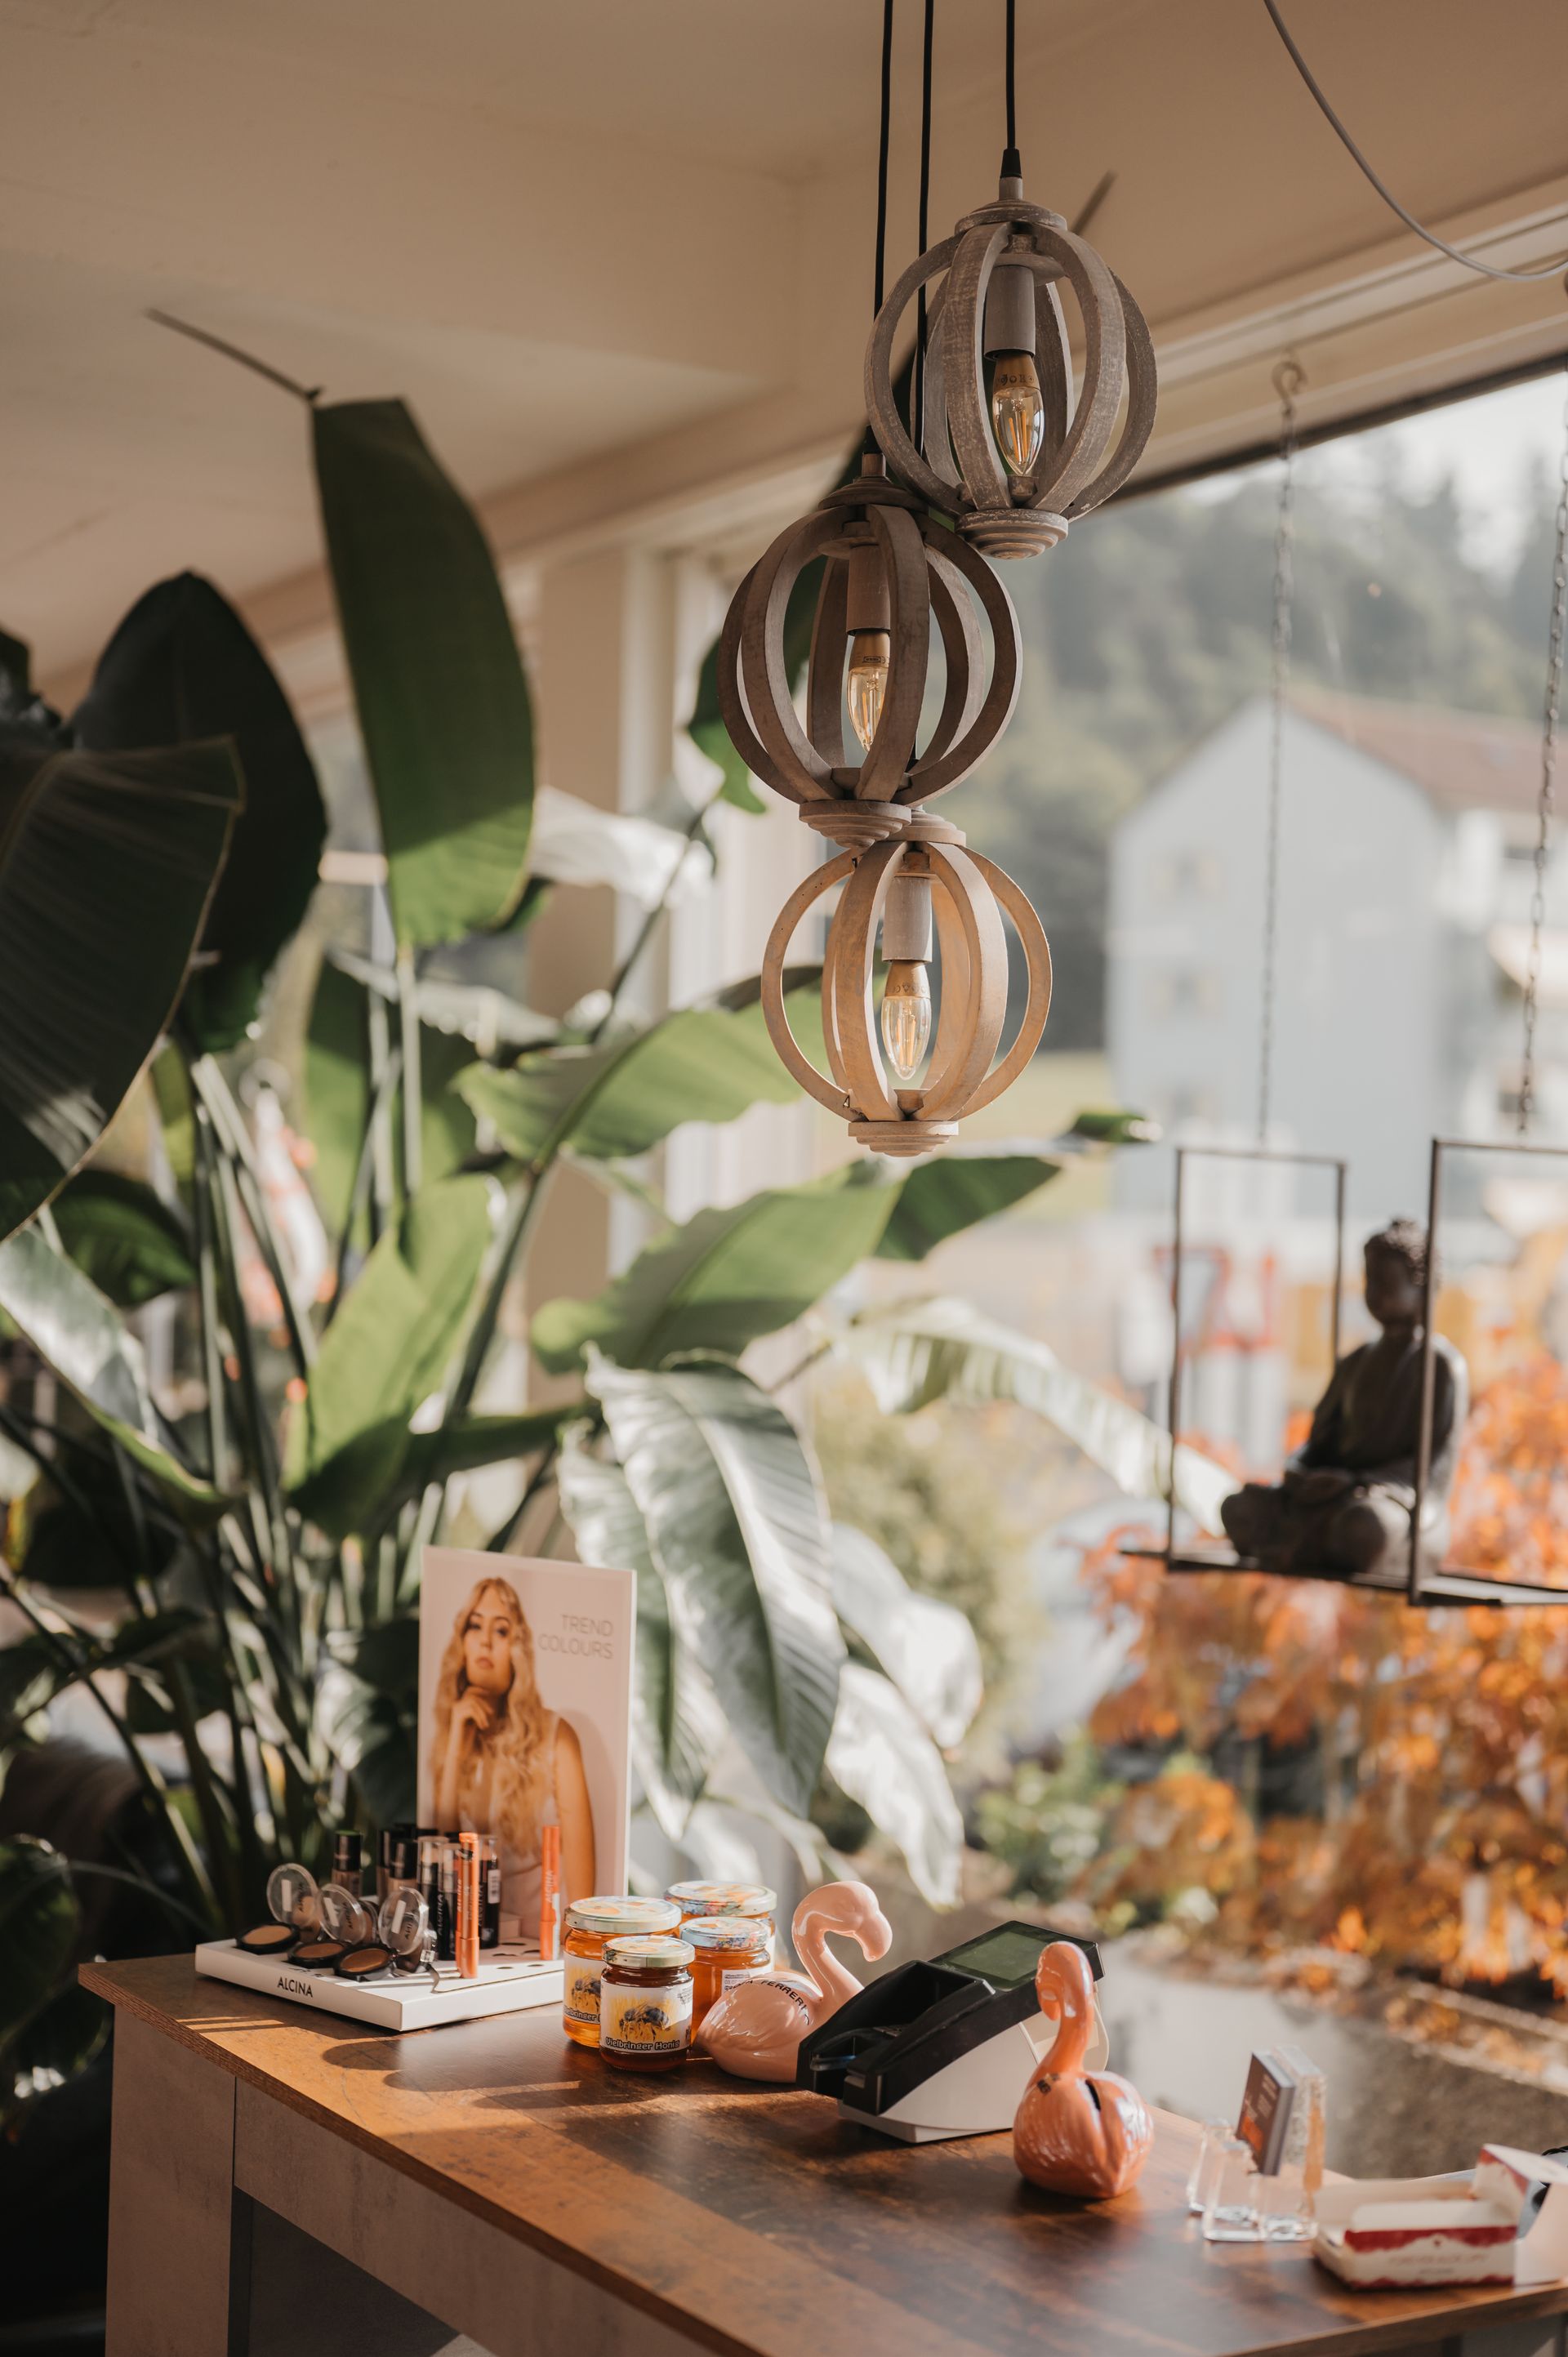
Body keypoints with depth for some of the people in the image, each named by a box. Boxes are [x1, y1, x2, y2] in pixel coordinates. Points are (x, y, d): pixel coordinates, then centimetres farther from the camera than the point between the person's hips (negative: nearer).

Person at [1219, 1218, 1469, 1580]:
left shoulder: (1441, 1364, -1)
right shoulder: (1355, 1363, 20)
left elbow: (1435, 1465, -10)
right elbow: (1320, 1438, 18)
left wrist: (1357, 1481, -21)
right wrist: (1298, 1470, -6)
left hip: (1405, 1504, -5)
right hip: (1344, 1495, 5)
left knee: (1363, 1525, -42)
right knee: (1239, 1508, -21)